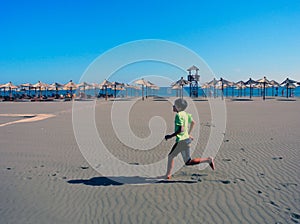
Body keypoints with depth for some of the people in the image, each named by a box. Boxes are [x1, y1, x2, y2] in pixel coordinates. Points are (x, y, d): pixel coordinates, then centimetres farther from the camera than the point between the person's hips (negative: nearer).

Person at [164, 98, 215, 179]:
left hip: (182, 141, -10)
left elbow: (181, 130, -26)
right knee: (170, 156, 15)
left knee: (188, 162, -1)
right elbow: (193, 123, 20)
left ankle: (208, 160, 3)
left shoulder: (179, 115, -19)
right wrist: (188, 134, 29)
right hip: (180, 141, 10)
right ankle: (168, 175, 23)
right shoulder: (185, 114, 8)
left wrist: (170, 136, -18)